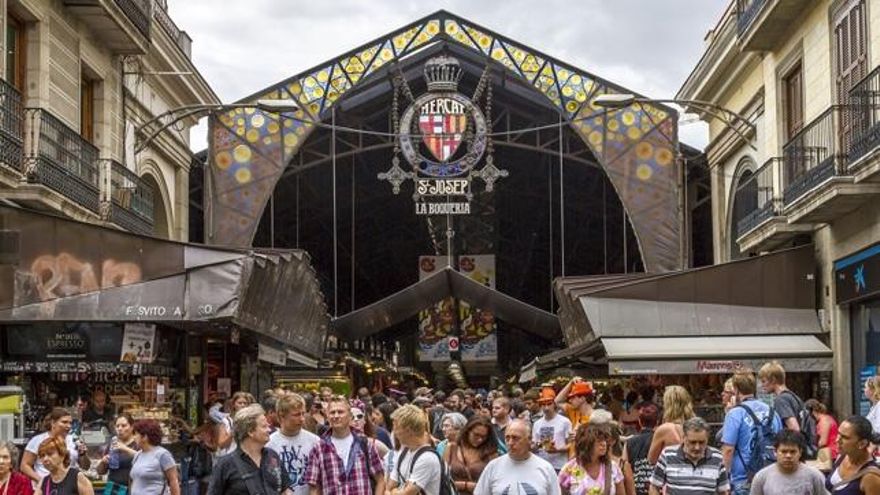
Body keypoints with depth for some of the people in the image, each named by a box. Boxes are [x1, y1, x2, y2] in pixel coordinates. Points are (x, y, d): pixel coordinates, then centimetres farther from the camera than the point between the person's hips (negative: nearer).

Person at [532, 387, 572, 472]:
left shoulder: (564, 422, 0)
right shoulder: (537, 424, 13)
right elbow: (532, 447, 16)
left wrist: (557, 449, -16)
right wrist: (538, 445, -7)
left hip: (559, 467, -4)